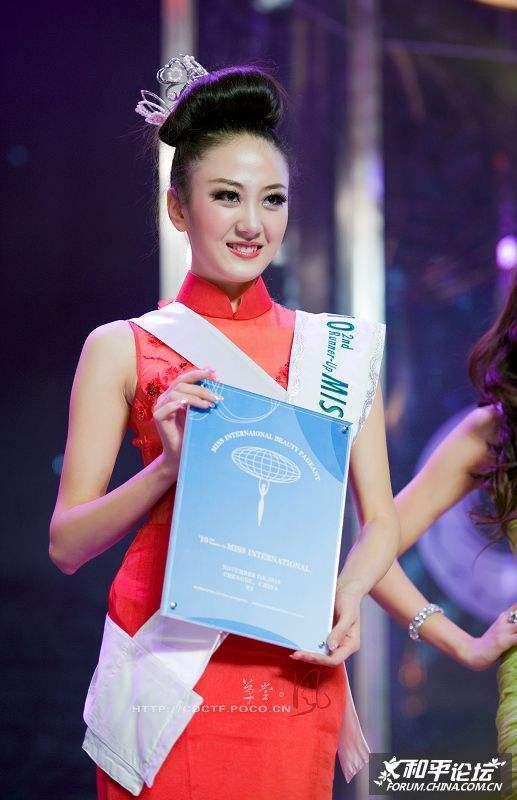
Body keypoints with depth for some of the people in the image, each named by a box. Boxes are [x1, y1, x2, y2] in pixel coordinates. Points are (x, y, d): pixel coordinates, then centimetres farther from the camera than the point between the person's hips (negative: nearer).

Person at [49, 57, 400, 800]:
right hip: (165, 672, -1)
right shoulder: (122, 348, 4)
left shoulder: (337, 347, 9)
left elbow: (380, 521, 11)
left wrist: (347, 596, -10)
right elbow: (67, 544, 0)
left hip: (290, 675, 2)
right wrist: (170, 464, -16)